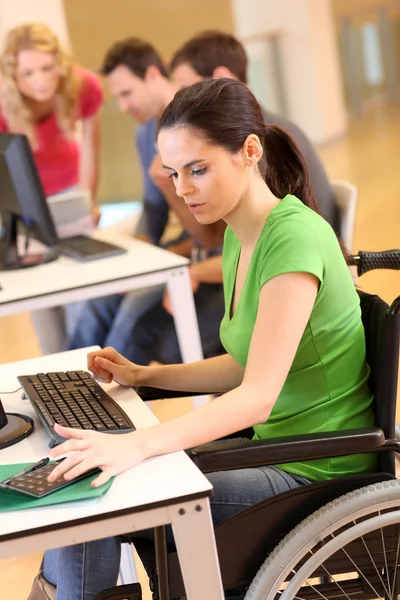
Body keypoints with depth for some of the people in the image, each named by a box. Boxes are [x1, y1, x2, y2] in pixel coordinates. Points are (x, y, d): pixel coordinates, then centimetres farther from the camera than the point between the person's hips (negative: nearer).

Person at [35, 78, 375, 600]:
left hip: (312, 474, -8)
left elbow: (257, 396, -29)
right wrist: (144, 375, 7)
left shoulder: (294, 238, -23)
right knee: (77, 472, 1)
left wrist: (136, 445, -39)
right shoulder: (241, 238, 6)